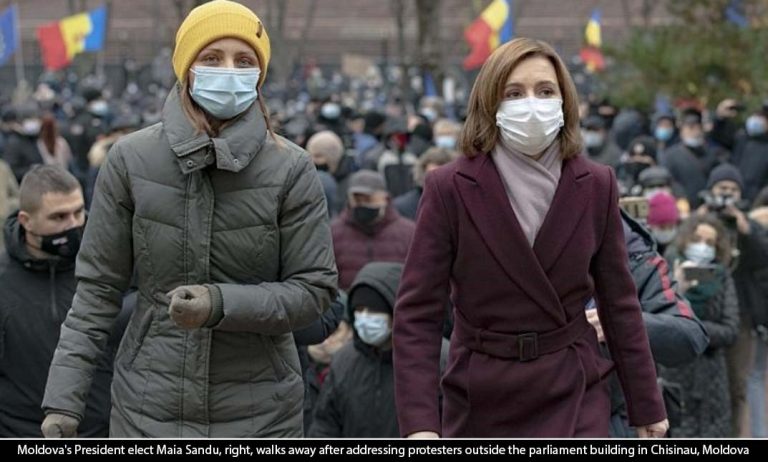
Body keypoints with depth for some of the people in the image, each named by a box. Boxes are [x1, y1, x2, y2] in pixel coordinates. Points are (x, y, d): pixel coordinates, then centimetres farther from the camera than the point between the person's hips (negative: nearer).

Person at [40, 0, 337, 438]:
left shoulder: (290, 169, -6)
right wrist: (64, 399, -3)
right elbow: (99, 287, 2)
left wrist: (221, 304, -19)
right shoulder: (131, 159, -3)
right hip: (149, 406, 1)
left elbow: (315, 289, -4)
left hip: (260, 412, 0)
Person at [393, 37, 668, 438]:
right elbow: (417, 313, -10)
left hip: (573, 399, 1)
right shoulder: (450, 189, -8)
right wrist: (419, 421, -20)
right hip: (481, 402, -1)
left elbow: (619, 302, 7)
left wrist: (647, 405, 8)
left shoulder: (596, 187, 0)